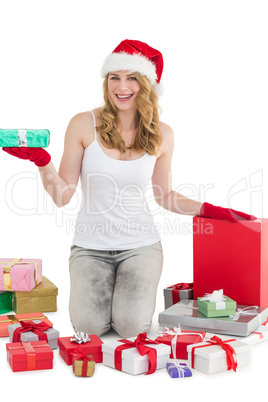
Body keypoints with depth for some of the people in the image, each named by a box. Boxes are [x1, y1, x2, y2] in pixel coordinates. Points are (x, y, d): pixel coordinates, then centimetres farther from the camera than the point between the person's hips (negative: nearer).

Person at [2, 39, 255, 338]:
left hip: (140, 243, 1)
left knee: (131, 325, -18)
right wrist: (41, 161, -20)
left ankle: (137, 288, 18)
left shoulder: (162, 135, 0)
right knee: (90, 325, -18)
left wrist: (209, 210, 2)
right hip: (91, 244, 0)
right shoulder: (83, 125, -6)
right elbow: (62, 196, -4)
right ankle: (101, 287, 18)